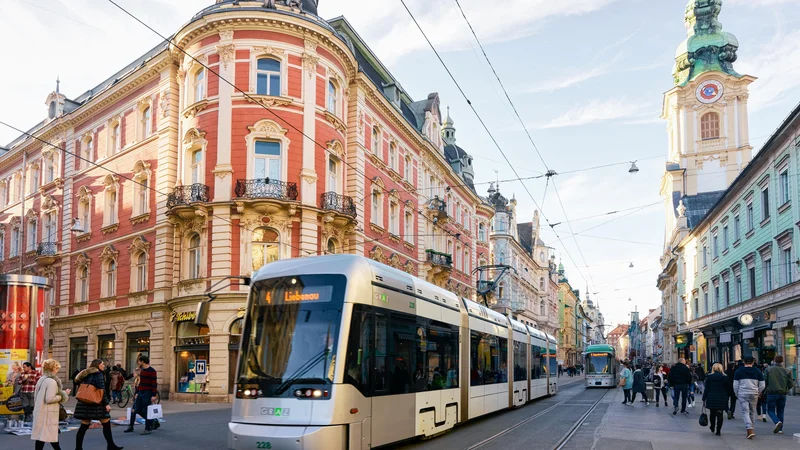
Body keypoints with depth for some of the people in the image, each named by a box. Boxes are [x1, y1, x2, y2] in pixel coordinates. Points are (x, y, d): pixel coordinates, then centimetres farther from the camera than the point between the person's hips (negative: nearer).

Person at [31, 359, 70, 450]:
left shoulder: (41, 379, 11)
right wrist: (62, 396, -9)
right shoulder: (52, 381, -17)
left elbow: (36, 395, 17)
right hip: (48, 413, -9)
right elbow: (49, 399, -22)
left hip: (39, 411, 9)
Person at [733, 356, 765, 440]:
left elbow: (735, 385, -2)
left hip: (742, 394, -2)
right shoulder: (757, 371, 6)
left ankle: (750, 430, -20)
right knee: (752, 412, 15)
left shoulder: (739, 371, 0)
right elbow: (762, 385, 4)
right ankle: (752, 429, 22)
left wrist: (737, 395, 12)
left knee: (745, 412, -4)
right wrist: (757, 393, 19)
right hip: (754, 394, 3)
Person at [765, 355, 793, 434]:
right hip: (782, 394, 3)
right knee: (780, 411, 13)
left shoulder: (769, 369, -5)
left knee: (771, 410, 7)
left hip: (771, 393, -3)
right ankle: (780, 429, 12)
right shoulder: (787, 371, 1)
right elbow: (790, 384, 3)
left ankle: (777, 422, -20)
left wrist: (766, 389, 13)